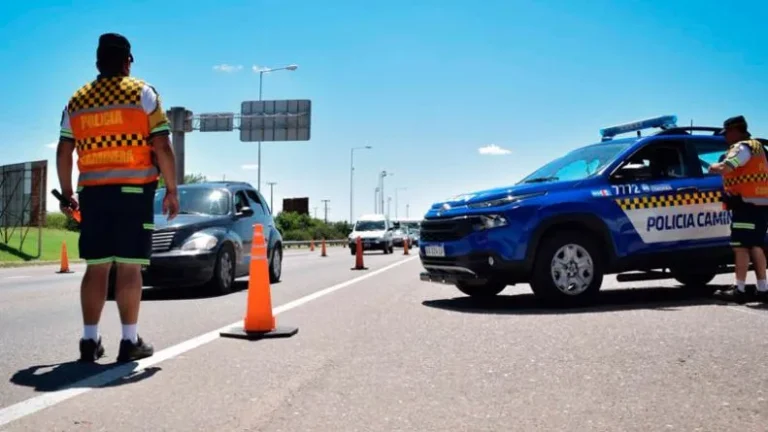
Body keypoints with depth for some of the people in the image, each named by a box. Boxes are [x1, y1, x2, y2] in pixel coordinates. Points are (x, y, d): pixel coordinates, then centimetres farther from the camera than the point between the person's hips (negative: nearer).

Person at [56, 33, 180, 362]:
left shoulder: (77, 100, 13)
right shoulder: (143, 93, 0)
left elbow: (63, 153, 11)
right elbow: (162, 148, -8)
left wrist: (67, 194, 19)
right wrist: (172, 190, -3)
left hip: (92, 192, 4)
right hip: (134, 190, -4)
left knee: (96, 267, 8)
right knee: (130, 267, -2)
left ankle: (90, 340, 11)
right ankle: (130, 341, 3)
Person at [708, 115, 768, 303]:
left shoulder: (743, 147, -10)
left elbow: (725, 168, -24)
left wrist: (714, 167, -3)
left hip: (748, 203, -10)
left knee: (741, 247, -10)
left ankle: (740, 290, -11)